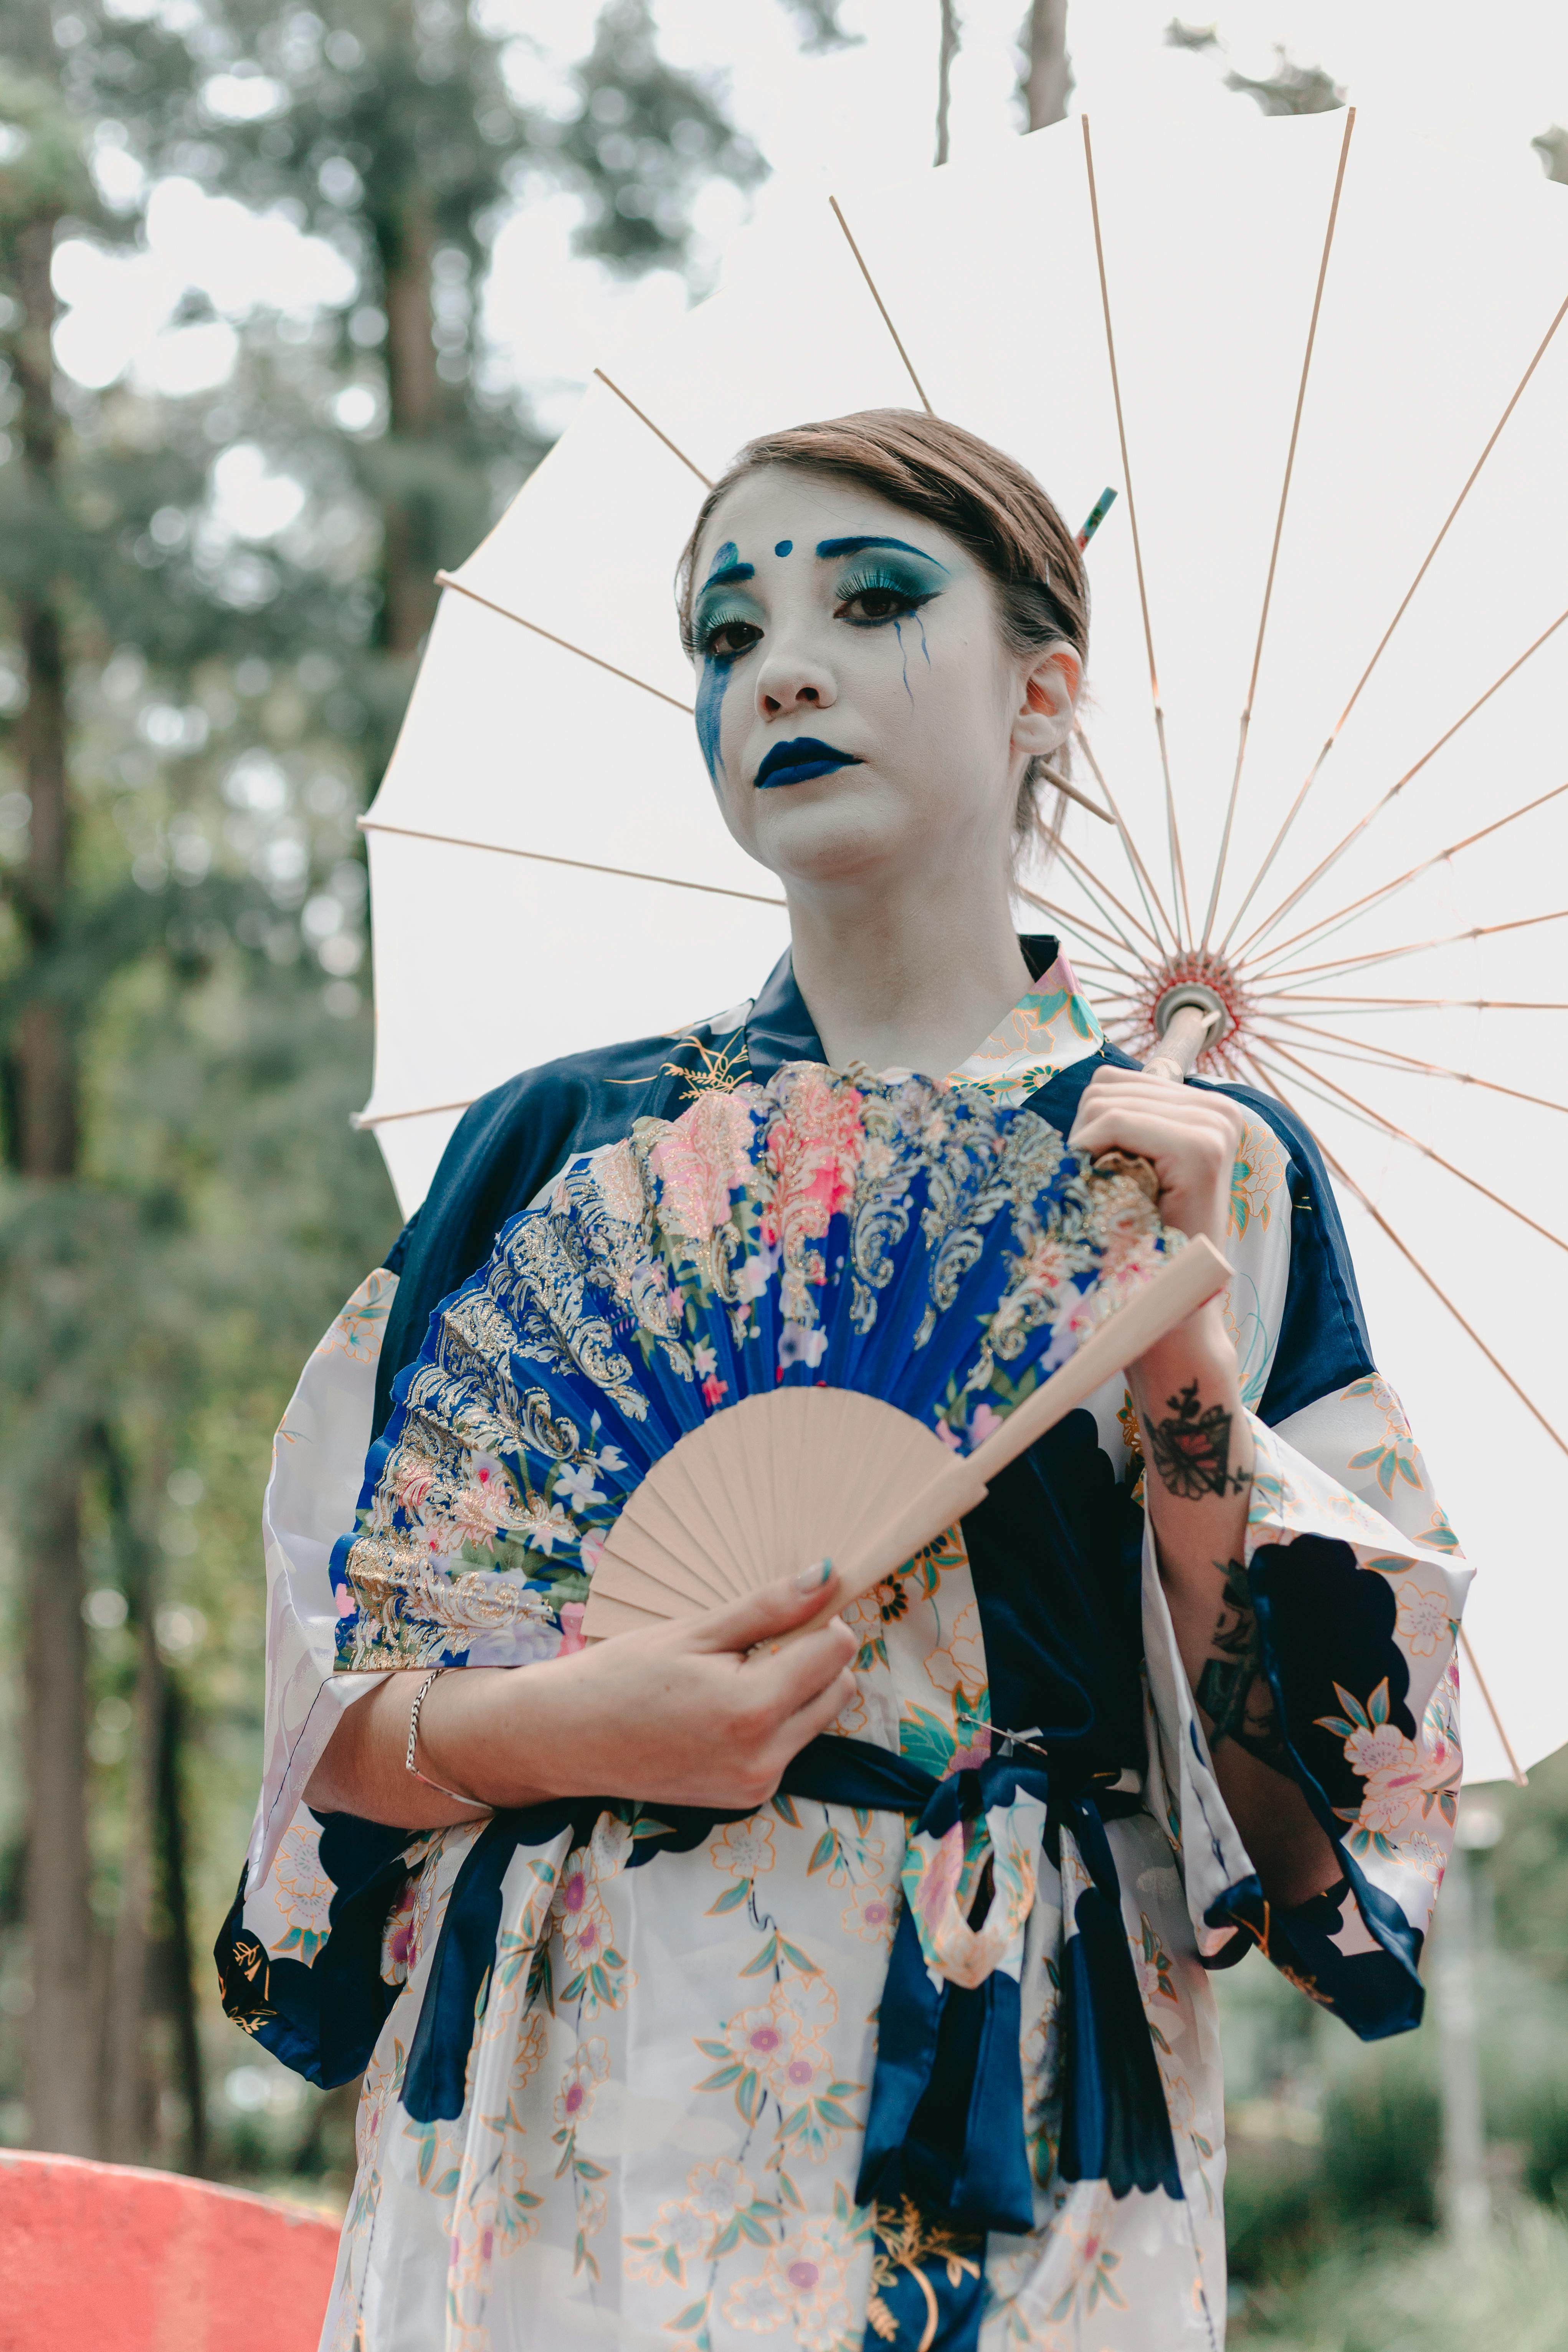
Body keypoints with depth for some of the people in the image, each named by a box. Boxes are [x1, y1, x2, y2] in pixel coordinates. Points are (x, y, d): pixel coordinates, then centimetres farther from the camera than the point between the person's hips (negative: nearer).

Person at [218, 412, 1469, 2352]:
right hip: (569, 2134, 1)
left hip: (1011, 2160, -1)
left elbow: (1346, 1772, 0)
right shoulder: (556, 1148, 9)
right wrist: (559, 1727, -12)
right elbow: (325, 1701, 7)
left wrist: (1188, 1367, -11)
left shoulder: (1201, 1173, 7)